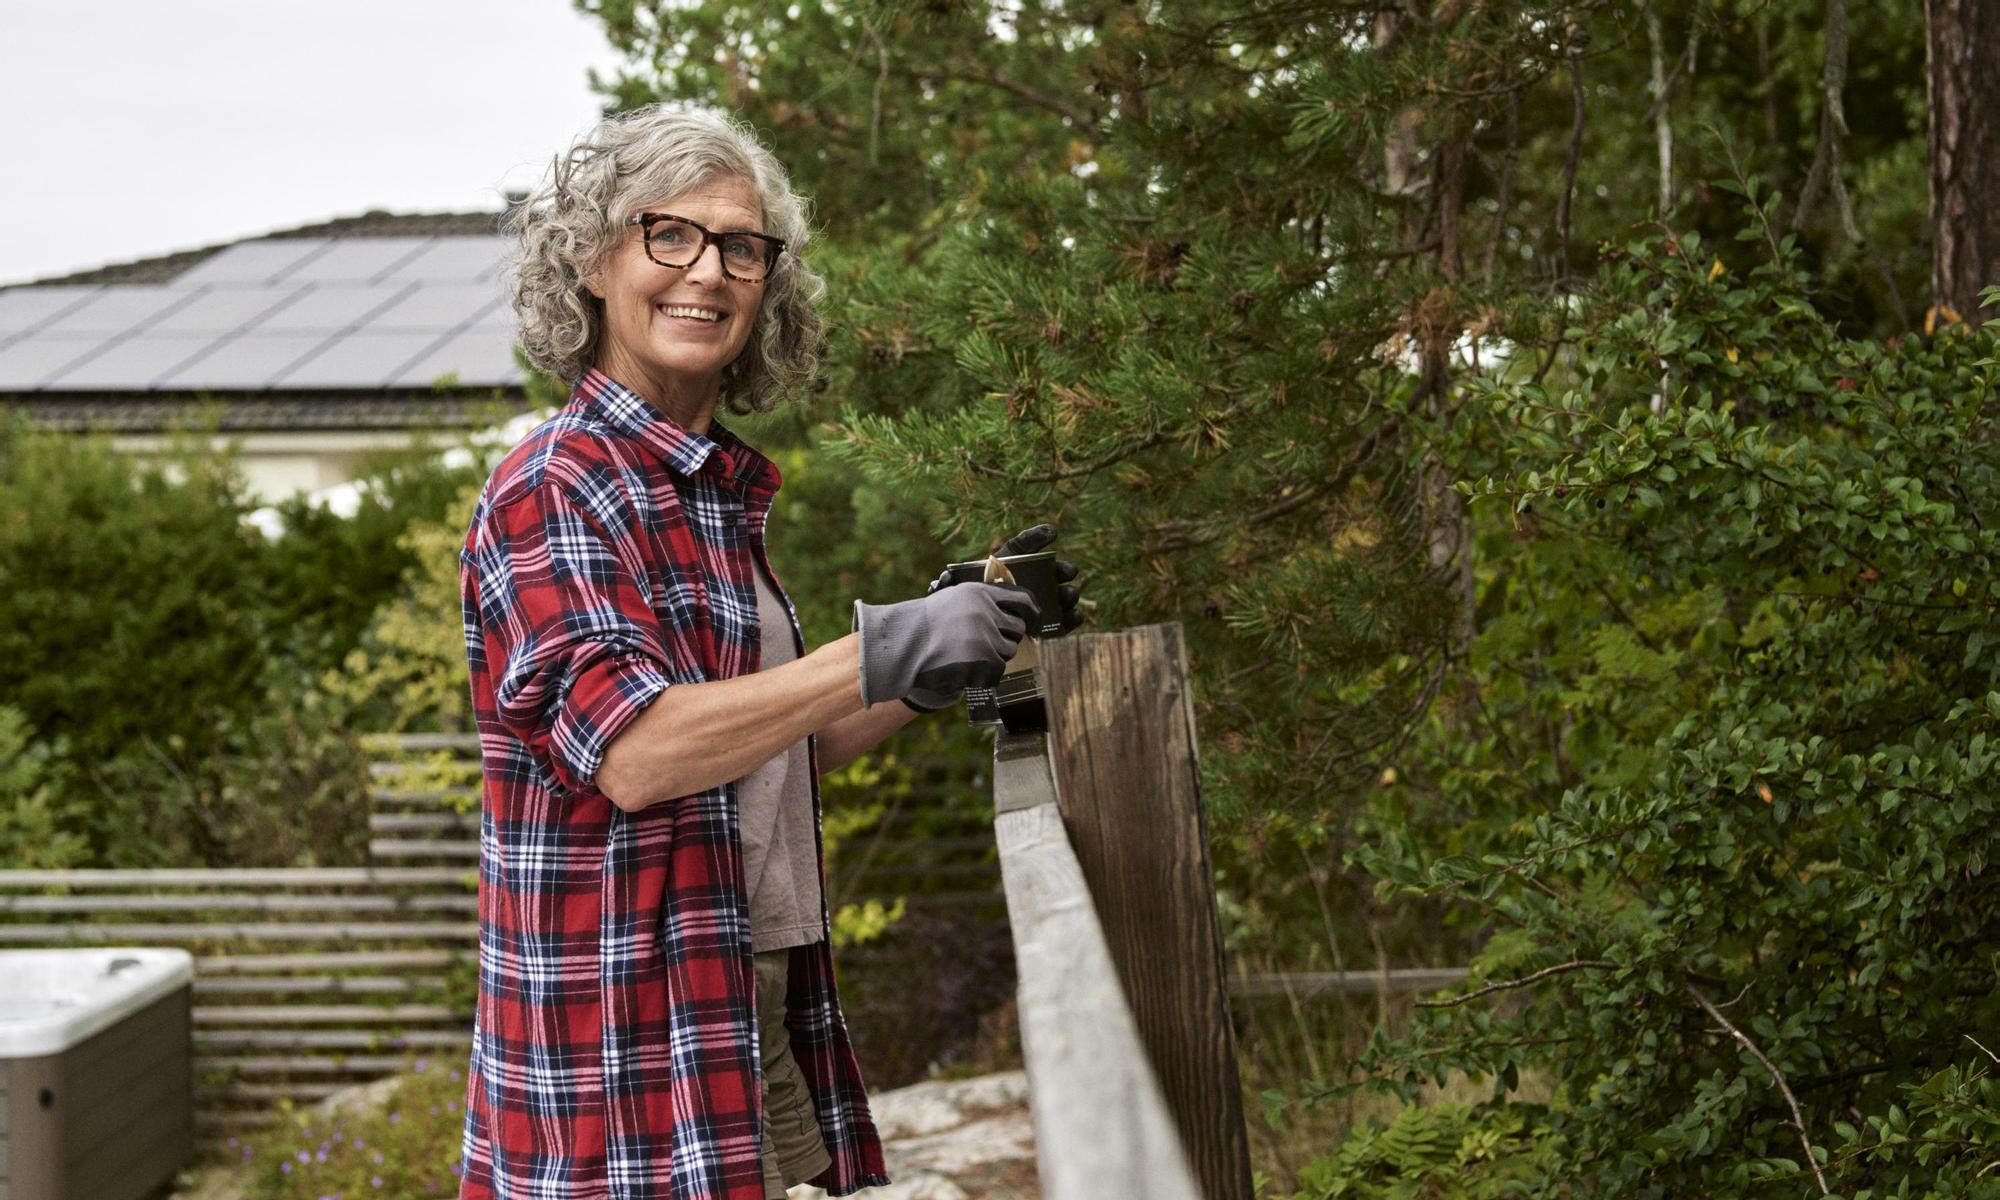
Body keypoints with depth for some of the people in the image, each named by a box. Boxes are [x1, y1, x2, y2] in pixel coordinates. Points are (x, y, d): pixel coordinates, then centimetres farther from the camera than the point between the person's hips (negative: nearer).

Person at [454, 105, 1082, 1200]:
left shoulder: (715, 488, 15)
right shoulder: (556, 485, -12)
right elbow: (632, 753, -24)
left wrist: (954, 650, 10)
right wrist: (882, 652, -25)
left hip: (752, 1010, 9)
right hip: (633, 1026, -8)